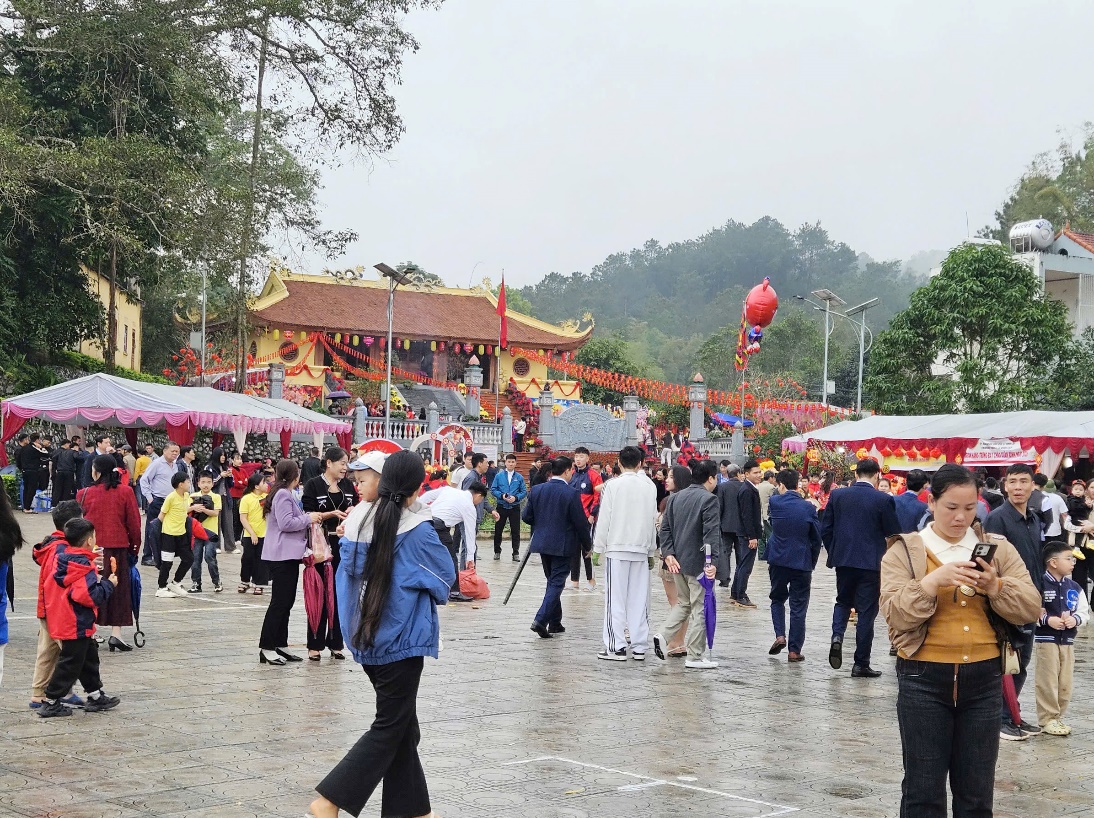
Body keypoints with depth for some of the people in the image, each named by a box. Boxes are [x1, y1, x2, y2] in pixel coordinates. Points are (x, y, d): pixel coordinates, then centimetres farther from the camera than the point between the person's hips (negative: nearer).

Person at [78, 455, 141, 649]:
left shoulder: (84, 494, -4)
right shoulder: (126, 492, -4)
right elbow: (134, 522, -1)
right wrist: (135, 546, 11)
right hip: (118, 548, 0)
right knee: (117, 590, 7)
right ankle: (116, 633, 0)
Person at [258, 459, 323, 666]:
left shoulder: (285, 494, 18)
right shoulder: (283, 495, -14)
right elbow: (285, 523, -22)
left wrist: (309, 517, 14)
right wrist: (308, 518, -13)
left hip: (288, 556, 11)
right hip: (282, 556, -11)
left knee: (286, 602, 13)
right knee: (280, 602, -8)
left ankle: (280, 645, 17)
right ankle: (266, 648, -5)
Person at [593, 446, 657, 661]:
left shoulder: (614, 485, -7)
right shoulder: (650, 486, 5)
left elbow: (604, 518, -7)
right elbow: (653, 518, 9)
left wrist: (599, 547, 1)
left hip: (617, 548, -4)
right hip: (641, 549, 4)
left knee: (616, 599, 0)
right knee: (639, 599, 7)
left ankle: (616, 647, -1)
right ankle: (639, 647, 9)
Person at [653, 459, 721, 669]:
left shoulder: (675, 498, 11)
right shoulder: (709, 500, -12)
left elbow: (665, 528, 8)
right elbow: (711, 533, -20)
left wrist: (668, 553, 4)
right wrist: (711, 561, -23)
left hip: (677, 561, 7)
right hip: (698, 562, -7)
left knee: (684, 603, 21)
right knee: (699, 608, 1)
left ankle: (662, 635, 3)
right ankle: (694, 657, 5)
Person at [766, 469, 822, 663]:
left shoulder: (775, 502, -9)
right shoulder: (808, 507, -7)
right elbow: (816, 538, -1)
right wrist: (811, 564, 8)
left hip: (778, 561, 1)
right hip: (802, 563, -1)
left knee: (778, 599, 21)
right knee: (798, 607, 5)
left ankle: (780, 635, 1)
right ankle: (794, 650, 5)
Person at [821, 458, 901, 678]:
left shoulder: (837, 496, 0)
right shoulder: (883, 500, -10)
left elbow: (825, 529, 3)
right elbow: (894, 533, -6)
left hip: (843, 560, 3)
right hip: (871, 562, -3)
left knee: (843, 601, 22)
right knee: (866, 610, 4)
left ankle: (837, 635, -6)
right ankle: (861, 664, 6)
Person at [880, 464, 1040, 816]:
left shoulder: (999, 549, 8)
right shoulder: (905, 551, 0)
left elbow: (1031, 607, 0)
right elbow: (894, 612, -12)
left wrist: (995, 586, -17)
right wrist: (935, 580, -24)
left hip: (983, 677, 3)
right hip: (924, 677, -2)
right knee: (924, 788, 4)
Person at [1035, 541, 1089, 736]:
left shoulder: (1074, 588, 7)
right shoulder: (1040, 584, -12)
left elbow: (1085, 611, 13)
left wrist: (1076, 619, -7)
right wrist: (1047, 619, -20)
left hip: (1067, 640, 6)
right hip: (1045, 639, -6)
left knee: (1065, 683, 9)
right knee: (1047, 682, -3)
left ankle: (1058, 716, 21)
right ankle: (1047, 719, 6)